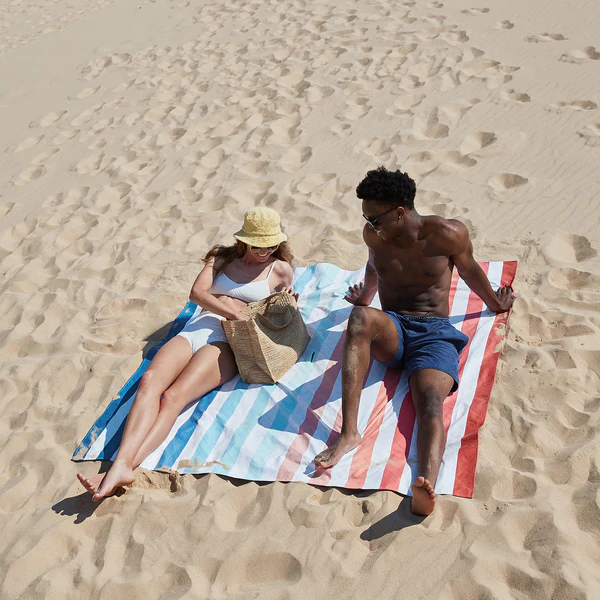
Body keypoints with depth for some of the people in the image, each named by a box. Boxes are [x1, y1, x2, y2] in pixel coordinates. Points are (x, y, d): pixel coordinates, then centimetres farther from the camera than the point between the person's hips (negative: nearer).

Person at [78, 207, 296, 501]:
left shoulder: (279, 269, 17)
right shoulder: (223, 257, 22)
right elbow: (197, 293, 6)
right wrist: (234, 312, -10)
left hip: (226, 343, -3)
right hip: (194, 331, 3)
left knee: (173, 396, -30)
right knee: (150, 380, -30)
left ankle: (120, 470, -45)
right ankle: (121, 463, -46)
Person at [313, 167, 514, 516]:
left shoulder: (447, 234, -6)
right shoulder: (374, 236, 5)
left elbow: (469, 268, 14)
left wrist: (495, 303, 30)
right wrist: (364, 298, 46)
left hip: (434, 333, -2)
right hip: (390, 334, 3)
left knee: (430, 406, -33)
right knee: (360, 317, -36)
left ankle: (427, 487, -62)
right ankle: (349, 432, -42)